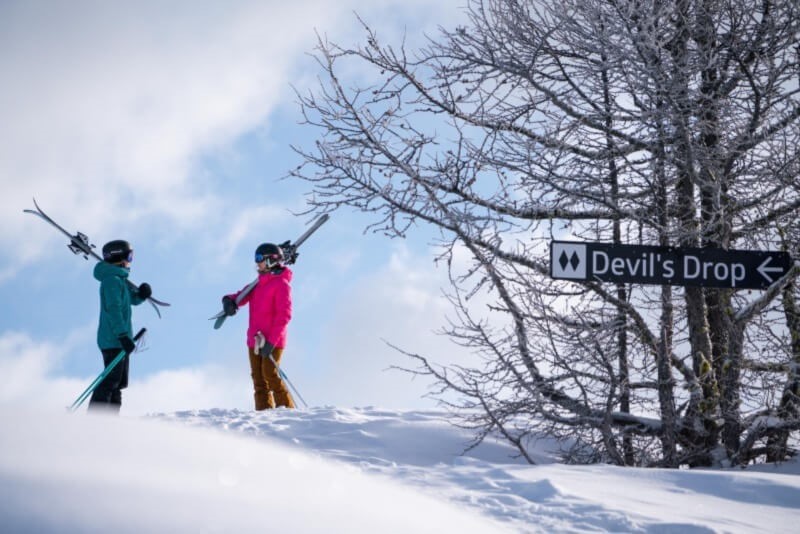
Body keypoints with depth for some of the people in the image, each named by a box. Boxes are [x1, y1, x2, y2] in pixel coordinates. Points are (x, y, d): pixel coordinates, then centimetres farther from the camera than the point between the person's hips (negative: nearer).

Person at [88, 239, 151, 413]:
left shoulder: (119, 279, 18)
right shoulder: (112, 280, -13)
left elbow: (132, 299, 29)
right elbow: (113, 310, -21)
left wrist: (142, 293, 6)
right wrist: (123, 336, -26)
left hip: (119, 340, 11)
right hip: (113, 340, -11)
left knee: (119, 383, 12)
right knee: (111, 381, -15)